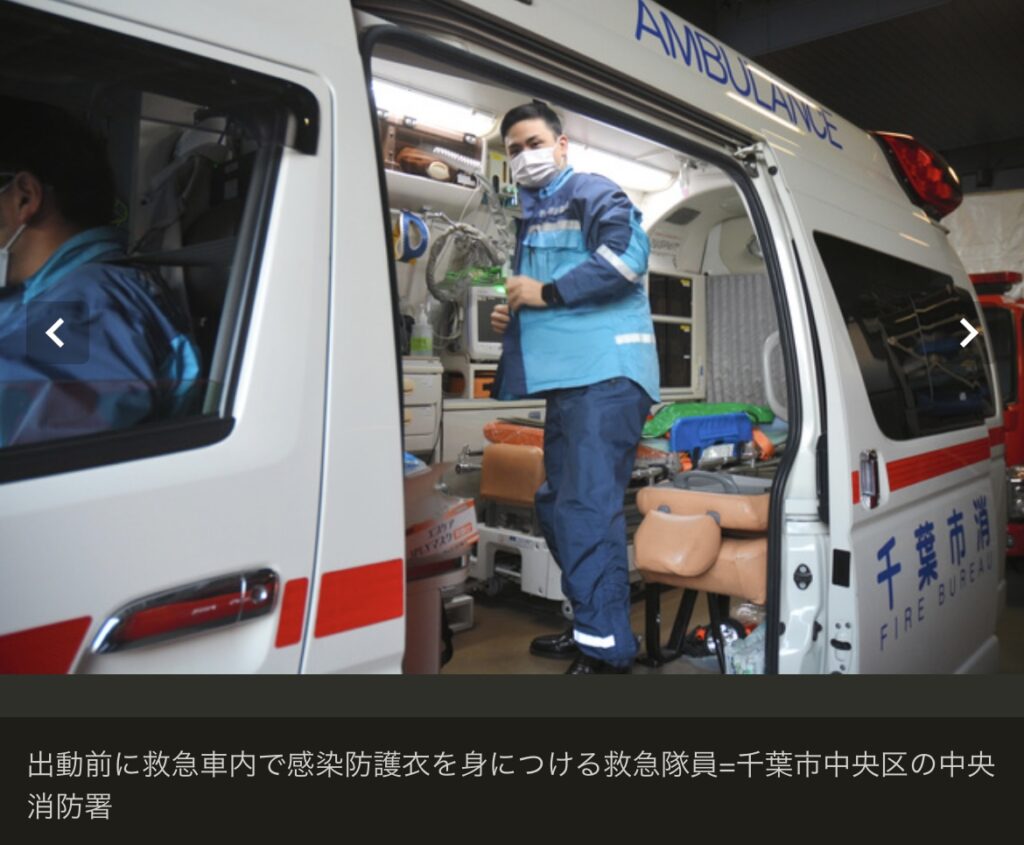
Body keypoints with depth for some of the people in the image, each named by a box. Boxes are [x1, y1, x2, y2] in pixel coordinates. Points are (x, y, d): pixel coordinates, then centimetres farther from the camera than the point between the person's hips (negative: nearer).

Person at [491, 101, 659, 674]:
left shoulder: (591, 192, -1)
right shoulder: (534, 216, 25)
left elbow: (626, 255, -19)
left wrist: (545, 293, -14)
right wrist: (514, 315, 15)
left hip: (605, 373, -10)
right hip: (568, 378, 10)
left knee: (588, 507, -13)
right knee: (558, 505, 14)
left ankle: (605, 650, -5)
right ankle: (591, 626, 27)